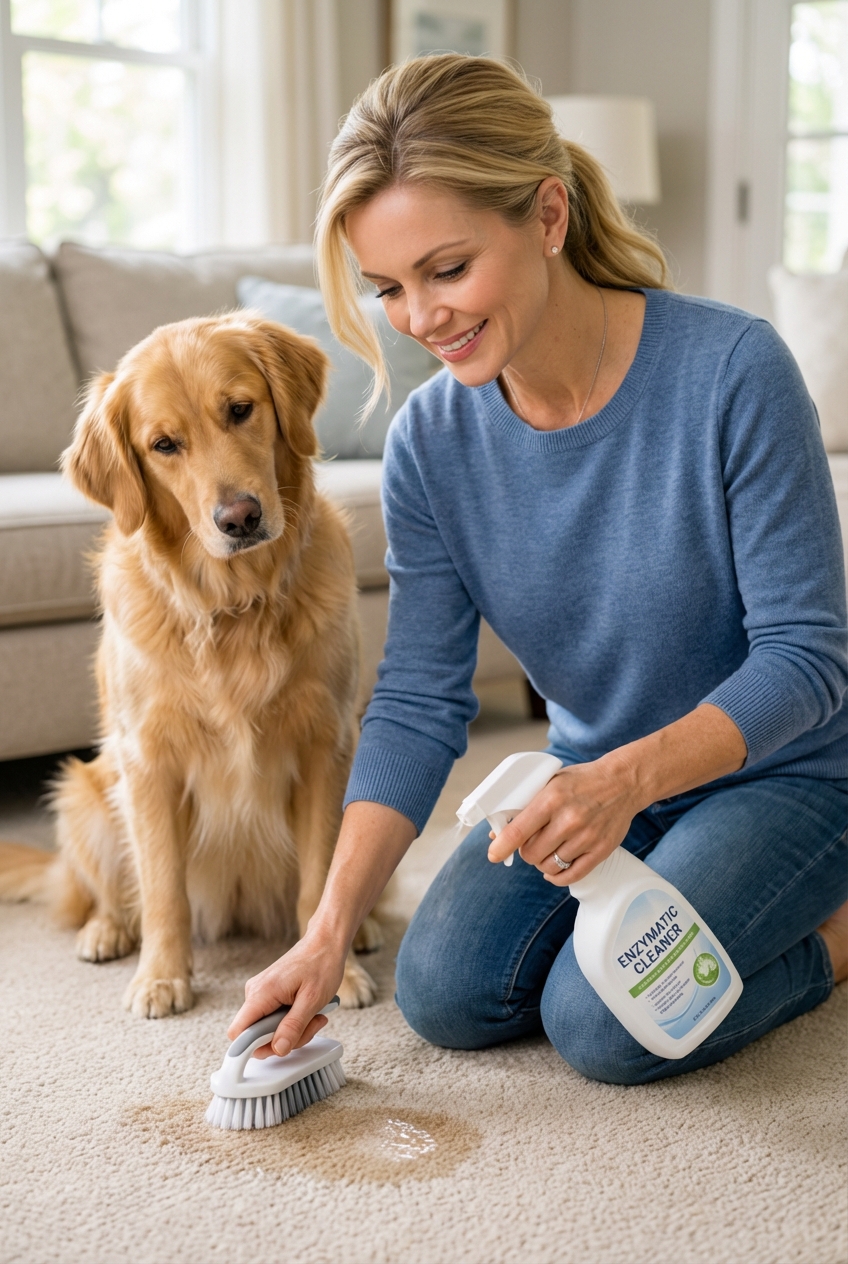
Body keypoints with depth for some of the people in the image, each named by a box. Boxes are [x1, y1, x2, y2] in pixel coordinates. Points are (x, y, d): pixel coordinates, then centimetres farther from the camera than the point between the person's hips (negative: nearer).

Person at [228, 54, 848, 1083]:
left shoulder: (732, 371, -25)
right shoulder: (429, 441, -11)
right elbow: (417, 704, -10)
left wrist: (627, 776, -38)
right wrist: (331, 928, -19)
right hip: (595, 779, 5)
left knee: (604, 1021, -22)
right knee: (446, 993, -10)